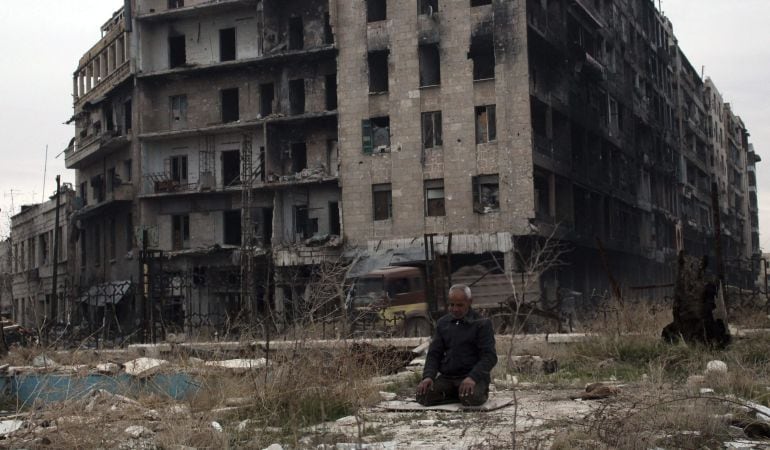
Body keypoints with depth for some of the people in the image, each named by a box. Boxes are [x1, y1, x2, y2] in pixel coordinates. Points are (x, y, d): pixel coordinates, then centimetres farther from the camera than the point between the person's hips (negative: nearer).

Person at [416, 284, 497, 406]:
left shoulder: (482, 324, -2)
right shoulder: (442, 323, 13)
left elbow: (489, 356, -10)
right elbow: (434, 354, 11)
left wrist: (472, 377, -26)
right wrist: (428, 376, -9)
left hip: (473, 376, -5)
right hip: (446, 377, 5)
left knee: (471, 398, -36)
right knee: (423, 396, -22)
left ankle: (481, 392, -1)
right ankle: (461, 395, -2)